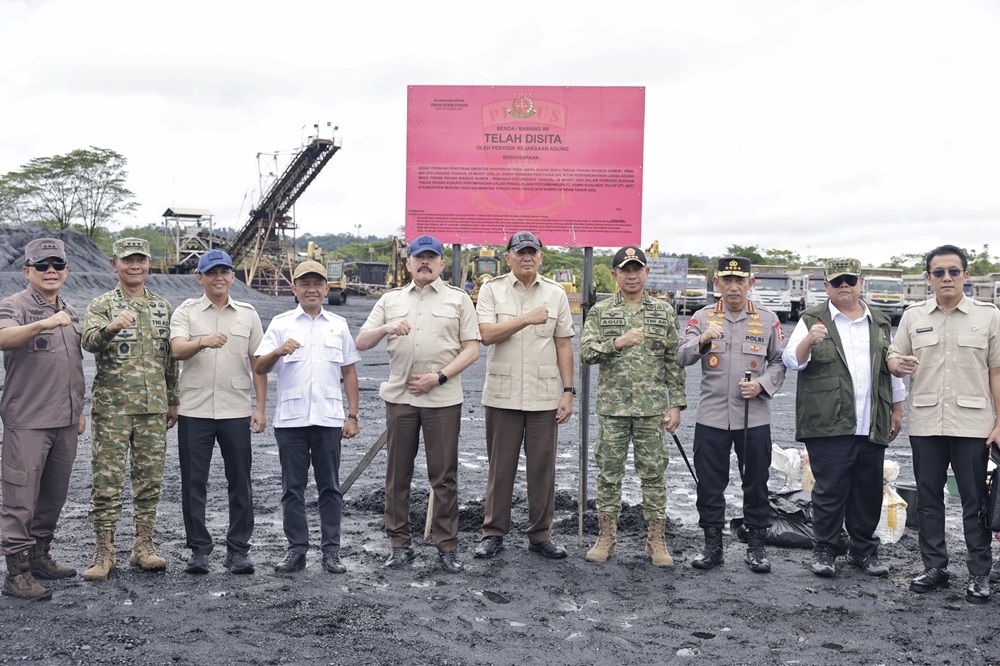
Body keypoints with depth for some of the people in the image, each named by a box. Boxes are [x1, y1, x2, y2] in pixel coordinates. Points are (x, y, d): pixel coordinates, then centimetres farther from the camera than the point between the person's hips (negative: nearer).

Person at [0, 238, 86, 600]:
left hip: (65, 421, 7)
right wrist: (42, 324, -46)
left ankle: (39, 556, 27)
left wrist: (79, 409, 21)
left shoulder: (71, 312, 15)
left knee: (54, 496, 15)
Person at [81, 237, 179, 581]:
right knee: (107, 479, -1)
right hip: (112, 408, -4)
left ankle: (143, 544, 17)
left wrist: (173, 400, 14)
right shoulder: (101, 305, -1)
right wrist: (111, 327, -42)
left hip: (153, 408, 4)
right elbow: (90, 341, -21)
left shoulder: (163, 307, 11)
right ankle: (104, 550, 7)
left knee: (150, 478, 7)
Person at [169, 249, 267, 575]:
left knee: (240, 483, 4)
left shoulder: (248, 314, 9)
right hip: (194, 411, -1)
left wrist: (260, 407, 4)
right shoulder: (186, 312, 3)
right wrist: (204, 342, -34)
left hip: (236, 411, 1)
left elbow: (258, 363, 10)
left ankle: (238, 550, 14)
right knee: (193, 483, 4)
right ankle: (199, 549, 16)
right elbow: (177, 350, -13)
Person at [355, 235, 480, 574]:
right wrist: (386, 328, -13)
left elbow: (471, 349, 1)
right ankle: (400, 544, 17)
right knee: (397, 474, 7)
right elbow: (361, 343, 7)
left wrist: (439, 377, -11)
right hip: (399, 397, 3)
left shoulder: (458, 299, 6)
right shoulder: (390, 300, 12)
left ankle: (448, 548, 9)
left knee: (444, 476, 1)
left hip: (443, 399, -2)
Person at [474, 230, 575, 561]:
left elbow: (564, 345, 6)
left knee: (543, 468, 6)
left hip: (544, 396, 2)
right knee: (500, 467, 6)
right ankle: (493, 533, 16)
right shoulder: (492, 289, 2)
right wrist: (526, 319, -17)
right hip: (502, 395, -1)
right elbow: (486, 334, -11)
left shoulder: (556, 294, 7)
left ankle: (540, 535, 16)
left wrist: (568, 392, 1)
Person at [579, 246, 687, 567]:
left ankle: (656, 540, 14)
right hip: (612, 407, 0)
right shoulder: (600, 311, 4)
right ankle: (606, 537, 16)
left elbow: (674, 362, 5)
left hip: (652, 407, 0)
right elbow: (586, 353, -5)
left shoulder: (664, 312, 6)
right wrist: (617, 342, -19)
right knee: (609, 473, 6)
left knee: (654, 474, 4)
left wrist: (676, 404, 0)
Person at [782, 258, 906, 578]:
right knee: (830, 491, 0)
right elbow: (791, 361, -9)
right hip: (829, 427, -4)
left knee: (869, 492, 10)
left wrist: (897, 410, 19)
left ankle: (864, 550, 23)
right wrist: (809, 341, -28)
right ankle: (825, 551, 12)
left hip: (872, 428, 4)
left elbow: (892, 369, 21)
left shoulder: (880, 323, 16)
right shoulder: (812, 320, 2)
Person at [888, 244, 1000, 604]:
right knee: (928, 498, 9)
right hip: (925, 424, 2)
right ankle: (935, 567, 21)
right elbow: (893, 357, 10)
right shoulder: (913, 317, 6)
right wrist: (898, 365, -15)